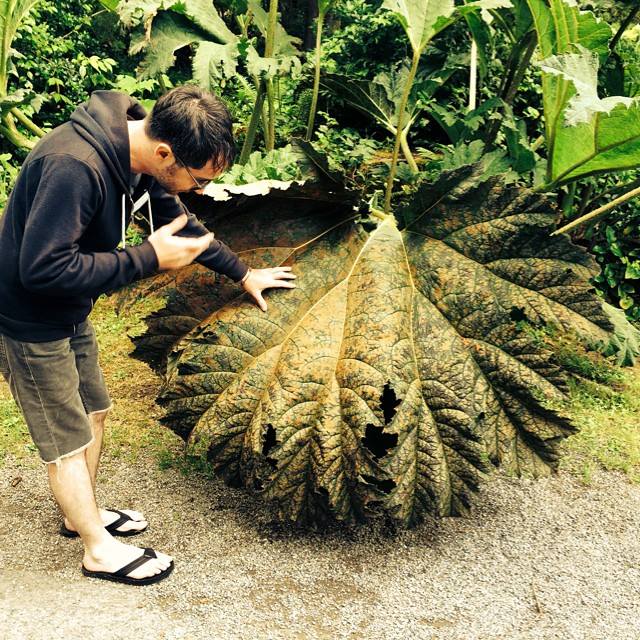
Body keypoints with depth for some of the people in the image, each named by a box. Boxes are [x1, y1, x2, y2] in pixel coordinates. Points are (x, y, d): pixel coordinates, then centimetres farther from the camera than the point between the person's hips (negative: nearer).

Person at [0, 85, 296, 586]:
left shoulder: (138, 156, -5)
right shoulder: (75, 167, -35)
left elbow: (180, 221, 11)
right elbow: (42, 269, -35)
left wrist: (243, 273, 17)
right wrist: (148, 258, -32)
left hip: (70, 313, 9)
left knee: (94, 412, 21)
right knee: (69, 439, 5)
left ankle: (83, 513, 42)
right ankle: (99, 549, 25)